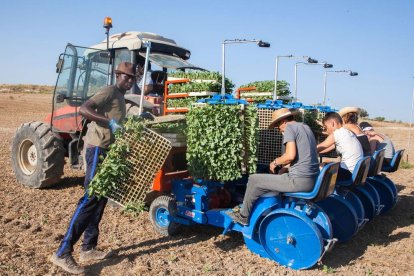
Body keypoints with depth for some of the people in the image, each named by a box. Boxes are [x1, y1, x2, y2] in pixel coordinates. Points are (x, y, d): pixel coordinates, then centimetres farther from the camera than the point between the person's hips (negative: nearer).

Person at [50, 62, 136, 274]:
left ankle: (88, 249, 18)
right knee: (91, 199, -13)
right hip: (98, 149, -10)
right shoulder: (109, 91, -10)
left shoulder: (120, 97, 20)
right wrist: (110, 122, -29)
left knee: (100, 200, 10)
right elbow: (84, 109, -24)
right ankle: (63, 253, -9)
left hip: (108, 151, 10)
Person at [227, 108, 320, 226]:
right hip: (313, 180, 9)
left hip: (299, 181, -9)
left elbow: (290, 155, -21)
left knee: (254, 180, 4)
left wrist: (275, 162, -3)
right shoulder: (306, 127, 18)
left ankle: (243, 216, 20)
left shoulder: (289, 128, -9)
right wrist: (282, 164, 17)